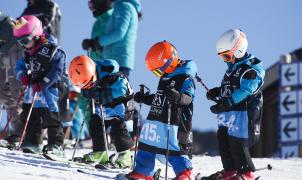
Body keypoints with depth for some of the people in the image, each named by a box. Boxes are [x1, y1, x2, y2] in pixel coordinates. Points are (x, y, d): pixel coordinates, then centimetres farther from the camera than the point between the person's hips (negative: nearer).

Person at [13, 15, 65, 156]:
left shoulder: (51, 51, -15)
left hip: (48, 91, -8)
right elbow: (20, 65, 19)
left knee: (52, 120, -5)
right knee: (31, 118, 11)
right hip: (32, 90, 8)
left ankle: (56, 146, -2)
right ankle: (32, 142, 20)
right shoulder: (27, 53, 9)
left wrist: (42, 84, -23)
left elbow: (56, 70, -19)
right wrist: (23, 76, -3)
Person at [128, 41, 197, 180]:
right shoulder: (164, 78, 19)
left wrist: (177, 96, -43)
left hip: (172, 121, -9)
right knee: (146, 145, 12)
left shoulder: (185, 78, -10)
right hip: (155, 119, 9)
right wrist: (144, 98, 23)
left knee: (173, 148, -12)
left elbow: (188, 97, -24)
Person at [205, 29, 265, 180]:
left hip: (242, 112, -9)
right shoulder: (232, 68, 17)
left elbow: (244, 92, -23)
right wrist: (217, 92, 6)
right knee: (223, 141, 8)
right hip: (228, 113, 9)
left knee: (237, 144, -8)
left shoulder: (251, 69, -13)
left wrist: (225, 104, -29)